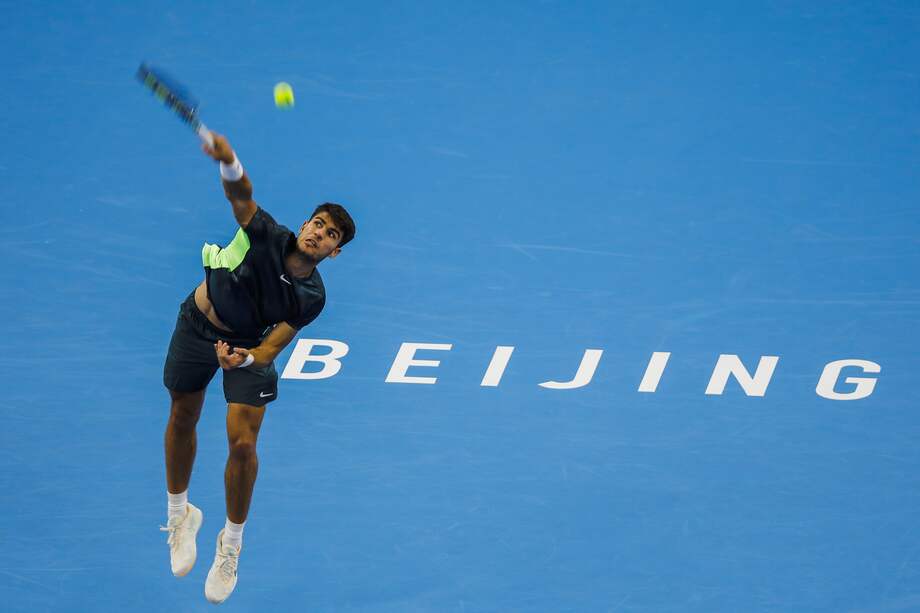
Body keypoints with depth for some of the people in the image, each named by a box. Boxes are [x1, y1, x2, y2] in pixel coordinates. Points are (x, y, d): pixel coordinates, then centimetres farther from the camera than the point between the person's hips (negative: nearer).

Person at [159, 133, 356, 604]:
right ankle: (179, 515, 40)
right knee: (182, 421, 14)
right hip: (198, 326, 1)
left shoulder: (311, 298, -23)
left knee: (242, 444, -11)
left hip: (249, 346, 0)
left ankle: (230, 546, 12)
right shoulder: (267, 237, -28)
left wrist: (245, 357, -44)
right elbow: (240, 193, -44)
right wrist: (229, 163, -67)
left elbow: (271, 349, -21)